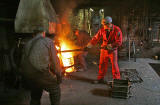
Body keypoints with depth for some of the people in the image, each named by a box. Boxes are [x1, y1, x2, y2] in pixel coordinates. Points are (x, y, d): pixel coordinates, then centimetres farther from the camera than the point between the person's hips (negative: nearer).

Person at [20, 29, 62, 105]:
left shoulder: (28, 44, 20)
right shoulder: (48, 41, 6)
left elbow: (23, 61, 18)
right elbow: (54, 60, 1)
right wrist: (59, 74, 12)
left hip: (26, 75, 6)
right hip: (40, 73, -5)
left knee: (35, 96, 28)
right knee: (55, 88, 19)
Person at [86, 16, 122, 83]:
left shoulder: (117, 30, -18)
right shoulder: (102, 29, -8)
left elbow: (119, 42, -19)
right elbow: (96, 38, -6)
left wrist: (109, 46, -22)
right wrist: (88, 46, -13)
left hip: (113, 50, -4)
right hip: (104, 50, 4)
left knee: (114, 65, -2)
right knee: (102, 64, 10)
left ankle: (116, 79, 13)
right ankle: (100, 79, 24)